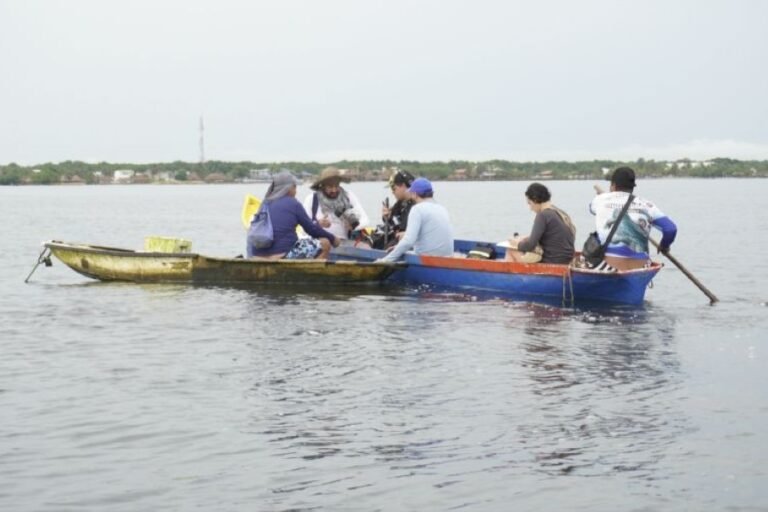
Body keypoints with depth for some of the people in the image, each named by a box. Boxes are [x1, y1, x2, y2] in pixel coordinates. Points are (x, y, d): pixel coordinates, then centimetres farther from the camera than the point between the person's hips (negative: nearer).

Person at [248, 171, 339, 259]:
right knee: (325, 244, 4)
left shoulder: (265, 203, 15)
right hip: (283, 255, -6)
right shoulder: (293, 204, -1)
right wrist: (333, 239, 19)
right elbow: (311, 228, 4)